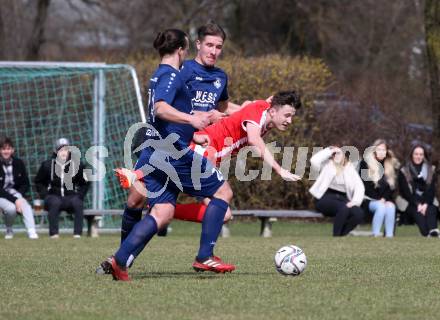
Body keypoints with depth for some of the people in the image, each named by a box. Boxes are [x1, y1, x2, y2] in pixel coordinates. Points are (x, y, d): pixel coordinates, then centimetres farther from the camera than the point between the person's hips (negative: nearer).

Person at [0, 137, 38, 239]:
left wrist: (19, 197, -11)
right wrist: (14, 200, -25)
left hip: (15, 193, 3)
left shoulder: (18, 163, 0)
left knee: (26, 205, -29)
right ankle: (9, 230, -6)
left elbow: (26, 184, 7)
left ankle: (31, 232, -40)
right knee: (11, 208, -33)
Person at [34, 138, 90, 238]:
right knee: (55, 202, -35)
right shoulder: (47, 165, 2)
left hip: (71, 196, 1)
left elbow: (85, 183, 15)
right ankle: (53, 233, -34)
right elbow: (38, 182, 13)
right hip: (53, 196, -1)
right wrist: (45, 195, -1)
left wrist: (79, 195, 0)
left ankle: (78, 233, -30)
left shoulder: (77, 165, 4)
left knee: (78, 203, -32)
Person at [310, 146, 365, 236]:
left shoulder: (350, 168, 13)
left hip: (342, 198, 3)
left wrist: (355, 201, -15)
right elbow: (314, 161, -16)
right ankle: (336, 236, -22)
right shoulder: (327, 164, 7)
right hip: (326, 198, -3)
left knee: (359, 213, -25)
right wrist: (329, 151, -7)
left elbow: (359, 186, 2)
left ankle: (342, 234, -9)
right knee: (343, 209, -34)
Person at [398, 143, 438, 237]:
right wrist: (418, 204, -15)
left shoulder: (431, 170, 14)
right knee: (418, 212, -34)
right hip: (411, 204, -1)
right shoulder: (404, 171, 9)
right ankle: (426, 234, -56)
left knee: (431, 209, -33)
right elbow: (405, 191, -1)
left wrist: (425, 204, -14)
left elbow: (432, 190, 4)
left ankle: (434, 232, -58)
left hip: (427, 202, 1)